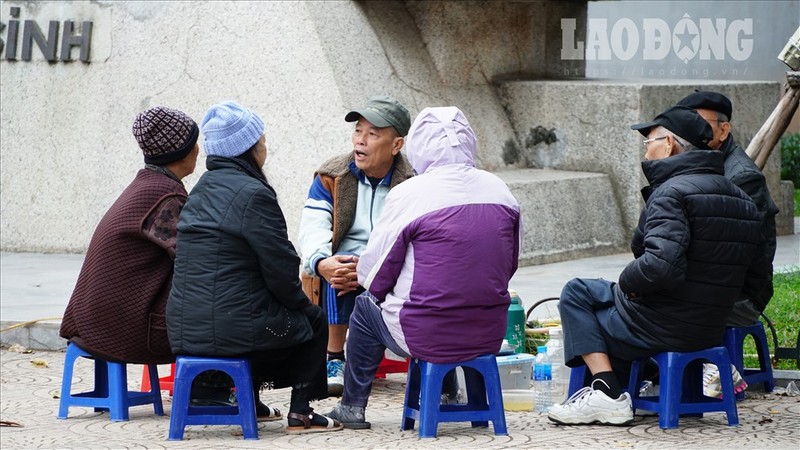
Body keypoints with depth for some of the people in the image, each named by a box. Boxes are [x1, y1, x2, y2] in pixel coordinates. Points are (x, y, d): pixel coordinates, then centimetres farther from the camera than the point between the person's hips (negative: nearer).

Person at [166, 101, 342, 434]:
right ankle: (300, 413, 14)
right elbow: (280, 270, -13)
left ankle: (249, 400, 36)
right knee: (313, 320, 17)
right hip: (233, 328, -8)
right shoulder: (253, 194, -13)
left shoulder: (200, 191, 14)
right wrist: (302, 303, 8)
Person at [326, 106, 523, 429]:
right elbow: (510, 263, 14)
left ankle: (353, 405, 34)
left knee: (366, 306, 24)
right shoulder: (499, 190, 3)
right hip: (490, 336, 5)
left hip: (427, 339, -5)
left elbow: (374, 277, -4)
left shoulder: (408, 194, -11)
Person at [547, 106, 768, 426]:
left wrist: (626, 283, -13)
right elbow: (755, 281, 9)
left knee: (576, 293, 11)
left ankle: (607, 395, 0)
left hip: (658, 328, -9)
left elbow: (661, 265, -32)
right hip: (712, 332, 9)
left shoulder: (672, 193, -19)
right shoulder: (741, 199, 8)